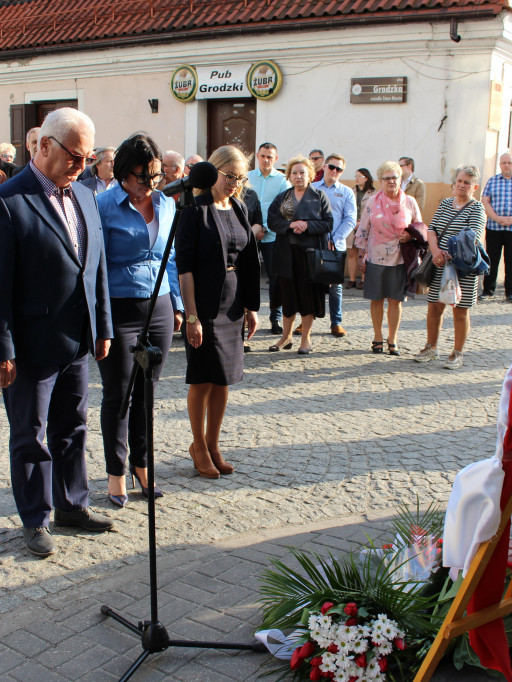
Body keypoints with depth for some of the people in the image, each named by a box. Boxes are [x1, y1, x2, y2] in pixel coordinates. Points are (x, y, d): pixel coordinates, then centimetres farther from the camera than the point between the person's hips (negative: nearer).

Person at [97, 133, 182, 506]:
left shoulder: (166, 204, 8)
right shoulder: (104, 206, -9)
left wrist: (176, 304, 13)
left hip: (158, 307, 5)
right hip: (119, 310, -4)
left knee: (147, 391, 12)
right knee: (118, 394, 5)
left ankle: (141, 464, 27)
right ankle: (116, 472, 20)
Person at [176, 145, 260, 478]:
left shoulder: (240, 209, 10)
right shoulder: (196, 210, -10)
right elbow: (185, 266, -13)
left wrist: (252, 307, 11)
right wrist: (192, 315, -17)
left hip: (233, 307, 6)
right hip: (204, 307, -6)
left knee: (223, 379, 12)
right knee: (203, 379, 3)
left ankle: (213, 444, 25)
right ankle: (199, 446, 21)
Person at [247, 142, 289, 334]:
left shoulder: (282, 180, 3)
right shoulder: (247, 177, 10)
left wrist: (265, 229, -10)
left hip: (272, 236, -1)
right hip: (249, 234, 2)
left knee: (276, 277, 1)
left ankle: (276, 318, 9)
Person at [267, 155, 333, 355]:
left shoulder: (319, 196, 4)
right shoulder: (282, 197, 12)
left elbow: (328, 223, -3)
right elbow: (272, 220, 1)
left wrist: (307, 225, -17)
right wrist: (290, 224, -16)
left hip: (310, 253, -2)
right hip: (287, 253, 2)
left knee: (308, 295, 1)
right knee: (288, 295, 7)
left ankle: (306, 338, 14)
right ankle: (286, 337, 21)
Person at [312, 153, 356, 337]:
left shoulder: (346, 192, 8)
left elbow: (350, 220, 0)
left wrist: (334, 240, -11)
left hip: (336, 245, 0)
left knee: (335, 285, 4)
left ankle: (336, 322, 12)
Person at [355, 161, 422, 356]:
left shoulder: (410, 202, 3)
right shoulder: (373, 202, 3)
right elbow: (363, 230, 6)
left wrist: (410, 236, -11)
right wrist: (361, 256, 2)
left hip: (399, 259, 0)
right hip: (376, 258, 0)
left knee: (395, 300, 3)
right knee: (376, 299, 7)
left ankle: (392, 340, 14)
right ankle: (378, 338, 20)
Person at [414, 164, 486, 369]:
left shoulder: (477, 209, -4)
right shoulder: (445, 204, 12)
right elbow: (432, 228, 5)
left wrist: (449, 255, -25)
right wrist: (435, 250, -13)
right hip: (440, 266, 4)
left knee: (460, 311, 3)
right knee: (434, 307, 8)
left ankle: (457, 353, 15)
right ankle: (431, 348, 24)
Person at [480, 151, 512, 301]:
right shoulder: (492, 181, 10)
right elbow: (485, 201, 2)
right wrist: (497, 218, -12)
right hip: (493, 227, 1)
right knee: (491, 259, 3)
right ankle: (488, 290, 12)